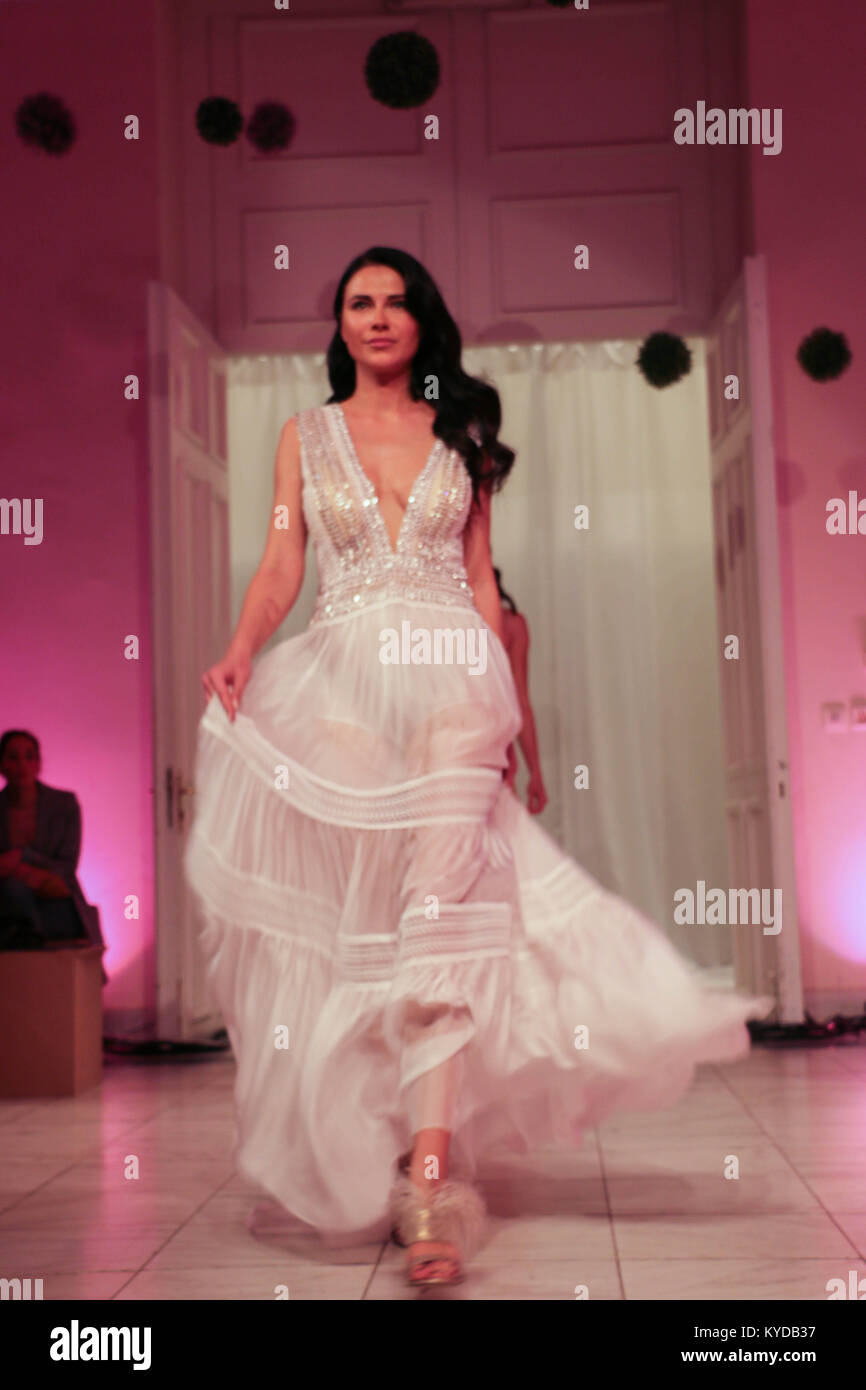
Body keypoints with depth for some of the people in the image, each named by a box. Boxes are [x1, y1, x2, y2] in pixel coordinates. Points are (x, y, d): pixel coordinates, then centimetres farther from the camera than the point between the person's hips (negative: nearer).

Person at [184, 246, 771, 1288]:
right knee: (365, 921, -4)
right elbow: (280, 569, 8)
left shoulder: (461, 436, 16)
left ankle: (425, 1166, -24)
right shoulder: (305, 437, 16)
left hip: (448, 682, -1)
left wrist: (501, 701, 5)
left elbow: (481, 578, 14)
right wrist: (240, 651, -12)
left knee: (443, 900, -18)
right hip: (343, 684, 1)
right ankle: (433, 1178, 6)